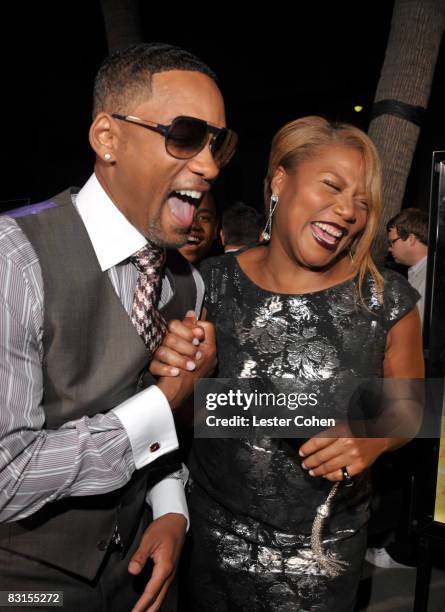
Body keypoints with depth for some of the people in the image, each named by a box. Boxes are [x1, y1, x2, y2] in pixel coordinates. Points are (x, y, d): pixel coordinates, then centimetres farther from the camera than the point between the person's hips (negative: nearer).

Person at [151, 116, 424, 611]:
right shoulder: (214, 284, -12)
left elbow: (407, 408, 0)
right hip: (214, 531, 2)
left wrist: (375, 439, -21)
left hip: (324, 546, -1)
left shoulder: (390, 301, -15)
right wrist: (175, 371, -21)